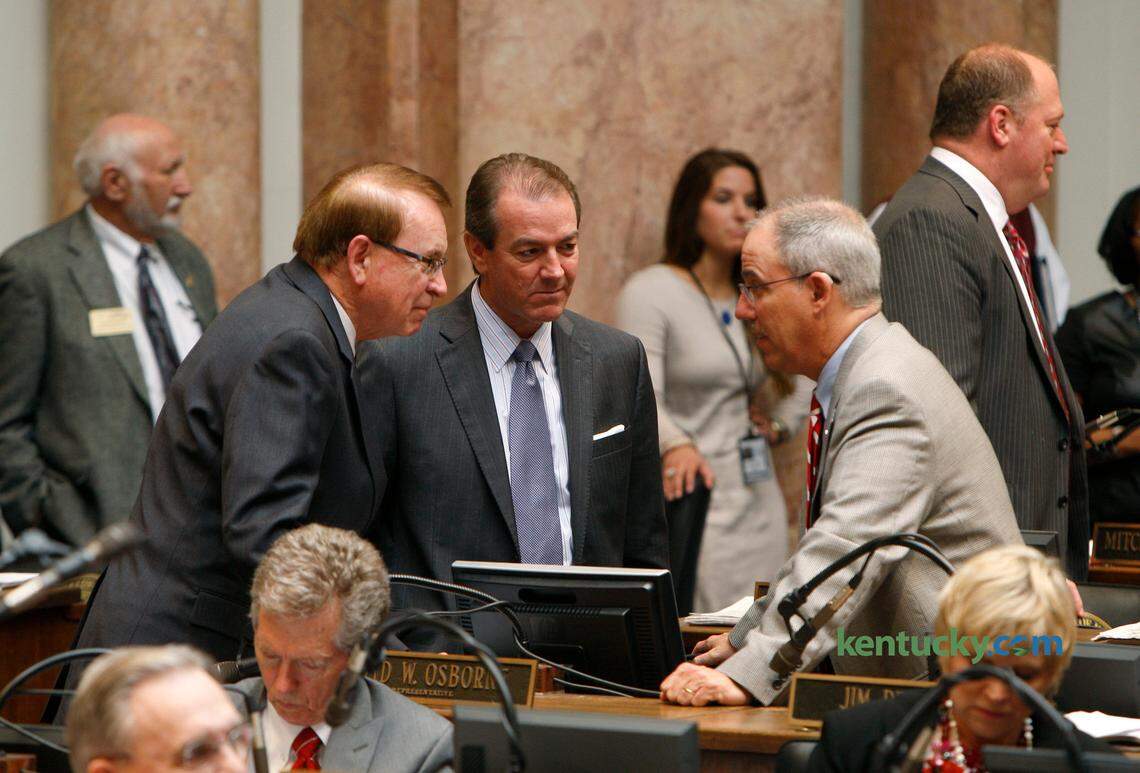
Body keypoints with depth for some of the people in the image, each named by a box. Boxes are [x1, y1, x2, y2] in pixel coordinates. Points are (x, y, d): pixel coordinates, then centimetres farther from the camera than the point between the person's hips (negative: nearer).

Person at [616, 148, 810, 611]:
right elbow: (640, 396, -17)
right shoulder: (649, 292, -5)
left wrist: (781, 424, 12)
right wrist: (675, 446, -36)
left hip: (760, 503, 6)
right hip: (694, 496, -6)